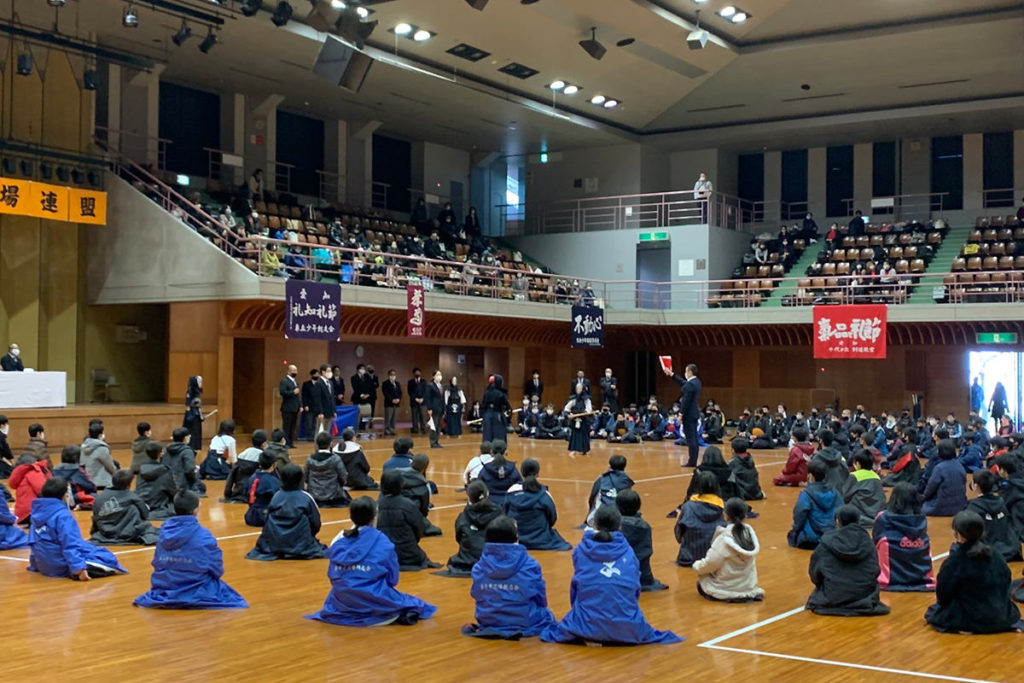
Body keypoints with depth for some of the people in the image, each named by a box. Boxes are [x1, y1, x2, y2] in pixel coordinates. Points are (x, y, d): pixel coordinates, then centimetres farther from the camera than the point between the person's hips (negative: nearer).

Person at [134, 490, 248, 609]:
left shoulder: (164, 531, -5)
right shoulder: (203, 536, -18)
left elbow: (157, 564, 4)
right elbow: (217, 569, -10)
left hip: (163, 591, 5)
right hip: (196, 594, -5)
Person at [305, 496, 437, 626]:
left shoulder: (340, 540, 0)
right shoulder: (381, 541, -10)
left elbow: (332, 574, 6)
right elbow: (392, 577, -3)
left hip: (343, 603, 5)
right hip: (375, 604, -5)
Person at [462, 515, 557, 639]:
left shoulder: (478, 567, -10)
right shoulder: (529, 566, -17)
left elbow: (476, 596, 1)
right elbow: (541, 600, -5)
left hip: (488, 622, 5)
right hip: (524, 624, -4)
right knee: (548, 617, 28)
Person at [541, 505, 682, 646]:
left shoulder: (581, 550, 1)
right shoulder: (628, 552, 3)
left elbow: (575, 587, 7)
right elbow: (636, 589, 10)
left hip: (588, 625, -2)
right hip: (627, 627, 2)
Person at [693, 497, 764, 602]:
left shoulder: (724, 539, -22)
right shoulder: (750, 532, -7)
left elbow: (710, 563, -19)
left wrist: (696, 566, 1)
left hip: (727, 590, -5)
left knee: (701, 583, 19)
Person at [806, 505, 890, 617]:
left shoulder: (827, 542, -8)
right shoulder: (867, 542, -2)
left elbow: (814, 573, -2)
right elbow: (875, 572, 1)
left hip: (832, 599, -1)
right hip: (864, 598, 1)